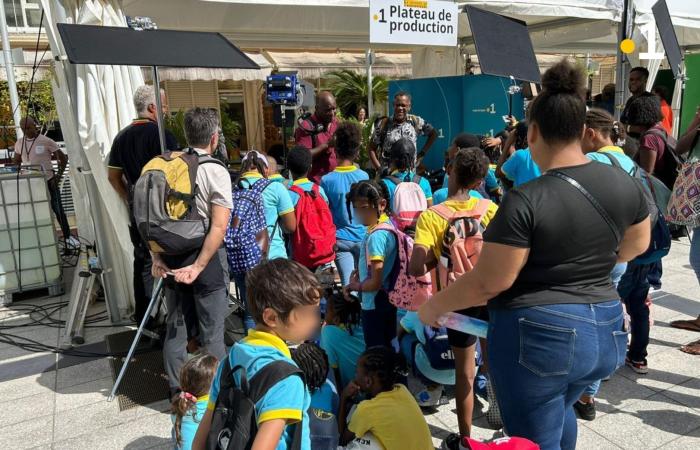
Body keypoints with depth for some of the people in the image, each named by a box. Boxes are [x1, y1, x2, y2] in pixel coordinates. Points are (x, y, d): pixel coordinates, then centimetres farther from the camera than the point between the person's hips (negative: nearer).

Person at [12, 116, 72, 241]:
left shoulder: (46, 141, -10)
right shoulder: (19, 143, 3)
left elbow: (63, 158, -5)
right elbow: (16, 162, 16)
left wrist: (59, 176, -9)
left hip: (48, 182, -4)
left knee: (58, 211, 4)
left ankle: (67, 236, 16)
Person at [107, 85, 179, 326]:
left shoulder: (122, 136, 9)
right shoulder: (161, 135, -14)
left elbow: (113, 176, 13)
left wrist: (129, 199, 20)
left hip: (136, 210, 7)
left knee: (141, 260, 17)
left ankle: (141, 314, 28)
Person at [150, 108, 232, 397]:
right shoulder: (215, 171, -11)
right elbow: (218, 227, -18)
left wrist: (157, 257, 6)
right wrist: (198, 266, -16)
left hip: (171, 257, 5)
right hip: (206, 257, -5)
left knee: (175, 325, 16)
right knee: (212, 330, 6)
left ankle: (177, 391, 28)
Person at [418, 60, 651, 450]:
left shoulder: (525, 201, -22)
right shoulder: (623, 183, -3)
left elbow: (489, 283, -18)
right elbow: (639, 244, 14)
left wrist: (434, 306, -3)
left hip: (538, 337, -7)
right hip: (606, 333, 7)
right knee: (560, 407, 34)